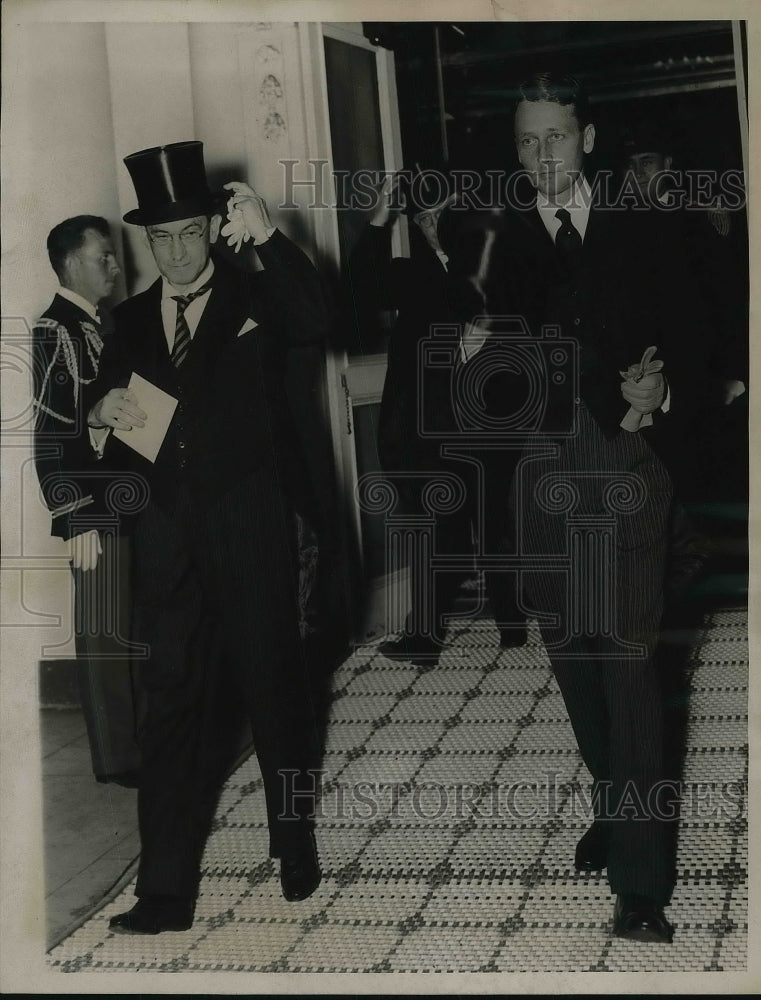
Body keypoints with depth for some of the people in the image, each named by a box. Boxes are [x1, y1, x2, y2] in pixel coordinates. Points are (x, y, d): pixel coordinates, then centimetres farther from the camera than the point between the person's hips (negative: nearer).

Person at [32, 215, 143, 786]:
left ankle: (146, 740, 25)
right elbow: (50, 436, -14)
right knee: (104, 633, 2)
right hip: (98, 509, -7)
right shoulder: (55, 332, -10)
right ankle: (117, 758, 12)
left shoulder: (106, 323, 13)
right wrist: (77, 521, -16)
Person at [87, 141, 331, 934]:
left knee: (273, 684, 10)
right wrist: (106, 408, -10)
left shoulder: (254, 295, 1)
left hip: (251, 522, -3)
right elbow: (104, 417, 14)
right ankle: (164, 890, 5)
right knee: (168, 702, 2)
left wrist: (268, 237, -30)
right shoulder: (131, 320, 12)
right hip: (169, 534, 3)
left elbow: (316, 322, -19)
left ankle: (295, 842, 29)